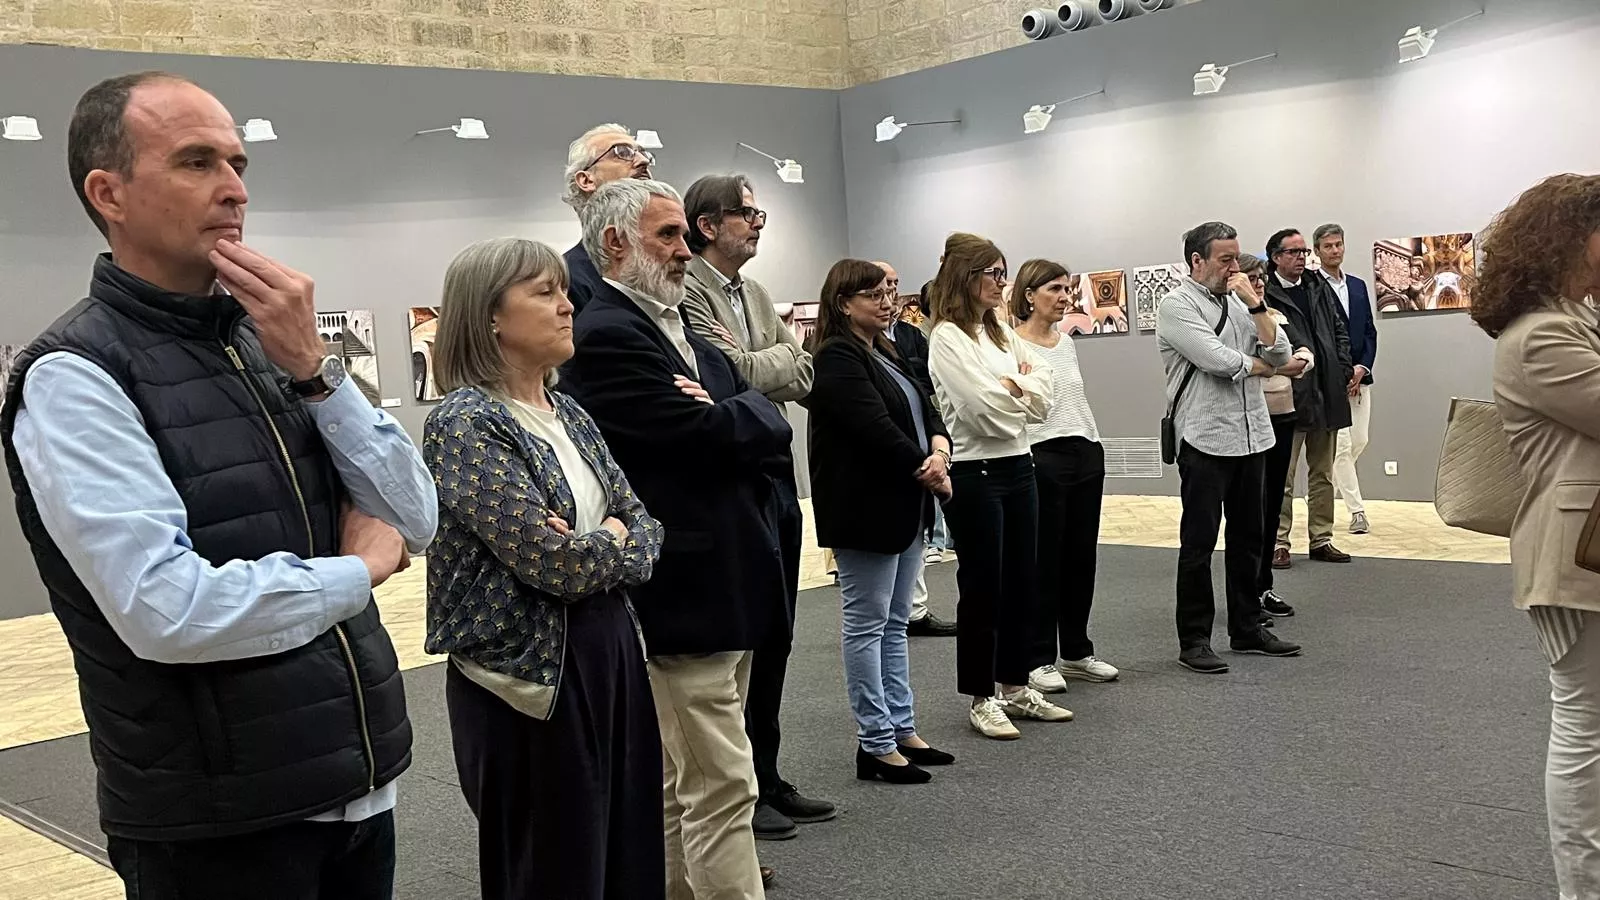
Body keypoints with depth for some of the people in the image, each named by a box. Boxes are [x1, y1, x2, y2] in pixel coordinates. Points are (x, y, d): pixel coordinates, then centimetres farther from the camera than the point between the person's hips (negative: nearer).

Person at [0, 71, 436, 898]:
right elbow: (173, 614, -24)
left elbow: (415, 522, 0)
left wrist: (312, 370, -11)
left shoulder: (268, 339, 6)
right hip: (218, 823, -6)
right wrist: (356, 570, -9)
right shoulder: (74, 377, -13)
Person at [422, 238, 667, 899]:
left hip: (609, 654, 7)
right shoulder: (465, 424, -14)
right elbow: (553, 561, -22)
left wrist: (595, 544, -11)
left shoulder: (569, 415, 11)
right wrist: (614, 540, -4)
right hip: (528, 673, -7)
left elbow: (645, 527, 8)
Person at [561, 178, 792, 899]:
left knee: (682, 785, 19)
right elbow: (713, 436, -20)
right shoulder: (605, 337, -13)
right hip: (688, 595, -9)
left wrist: (729, 415, -8)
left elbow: (769, 431, 12)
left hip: (727, 586, 9)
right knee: (722, 788, -5)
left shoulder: (681, 331, 17)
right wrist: (748, 412, -1)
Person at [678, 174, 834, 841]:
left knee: (773, 635, 14)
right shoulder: (687, 291, -11)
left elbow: (803, 377, 12)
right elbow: (736, 374, -20)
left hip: (776, 472, 8)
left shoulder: (757, 295, 17)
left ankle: (766, 778, 26)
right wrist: (784, 353, -2)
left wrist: (757, 366, -8)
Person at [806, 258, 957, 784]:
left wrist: (939, 451, -11)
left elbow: (925, 409, 10)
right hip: (866, 511, -10)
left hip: (906, 506, 10)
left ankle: (902, 729, 23)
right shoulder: (838, 359, -13)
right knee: (867, 623, -1)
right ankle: (875, 744, 5)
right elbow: (877, 429, -21)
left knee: (894, 623, 14)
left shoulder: (885, 354, 16)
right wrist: (929, 473, -12)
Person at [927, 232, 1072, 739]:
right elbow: (985, 410, -20)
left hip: (1017, 466, 8)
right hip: (975, 473, -8)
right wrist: (1021, 388, -2)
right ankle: (981, 699, 13)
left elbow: (1041, 402, 7)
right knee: (982, 587, 1)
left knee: (1020, 582, 13)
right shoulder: (947, 337, -11)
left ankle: (1015, 688, 25)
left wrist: (1011, 386, -10)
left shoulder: (1002, 332, 13)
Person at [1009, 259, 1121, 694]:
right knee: (1044, 560, -2)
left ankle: (1076, 652, 23)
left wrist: (1094, 445, 18)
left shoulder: (1067, 342, 15)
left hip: (1086, 454, 7)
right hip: (1041, 459, -7)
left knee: (1081, 558, 11)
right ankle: (1038, 660, 9)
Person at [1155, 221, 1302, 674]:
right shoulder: (1176, 305, -8)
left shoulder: (1238, 302, 13)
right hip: (1205, 438, -7)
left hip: (1251, 434, 7)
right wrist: (1268, 366, -3)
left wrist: (1255, 303, -5)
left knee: (1248, 538, 14)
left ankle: (1246, 628, 25)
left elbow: (1280, 353, 4)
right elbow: (1218, 360, -19)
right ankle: (1194, 640, 7)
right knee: (1199, 543, -1)